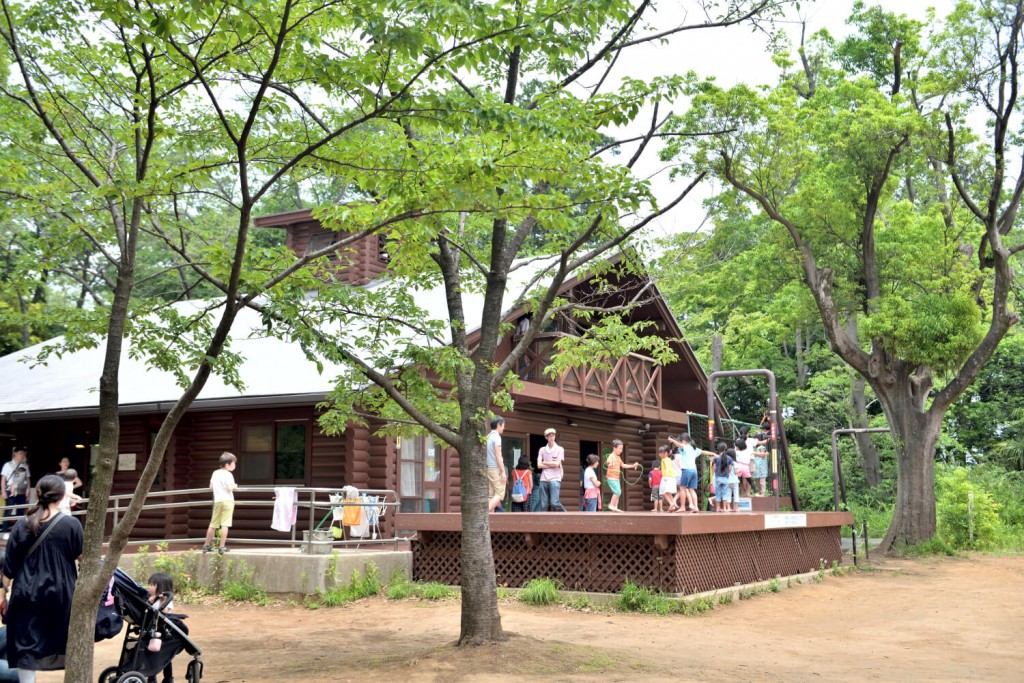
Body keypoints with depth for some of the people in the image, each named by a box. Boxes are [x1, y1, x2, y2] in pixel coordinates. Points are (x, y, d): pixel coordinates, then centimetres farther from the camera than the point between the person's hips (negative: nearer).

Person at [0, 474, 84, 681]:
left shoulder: (22, 525, -4)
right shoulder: (71, 524, -10)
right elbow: (80, 556, 2)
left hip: (26, 596, 1)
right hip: (61, 594, -1)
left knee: (26, 647, 5)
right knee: (68, 645, 15)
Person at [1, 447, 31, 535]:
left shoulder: (25, 466, 9)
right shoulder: (8, 465, 0)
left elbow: (28, 479, 11)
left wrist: (28, 490, 2)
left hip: (22, 493, 4)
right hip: (10, 492, -4)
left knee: (21, 512, 6)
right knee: (8, 512, -7)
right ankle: (5, 531, -4)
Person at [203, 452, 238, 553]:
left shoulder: (215, 473, 13)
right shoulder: (228, 474, -8)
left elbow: (211, 486, 17)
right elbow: (230, 488, -17)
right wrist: (234, 486, 3)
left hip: (217, 501, 7)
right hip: (227, 500, -7)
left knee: (213, 524, 15)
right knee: (225, 524, -6)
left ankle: (207, 545, 22)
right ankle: (222, 546, -7)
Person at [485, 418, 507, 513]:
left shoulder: (488, 437, 14)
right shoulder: (496, 437, -10)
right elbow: (498, 456, -14)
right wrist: (503, 472, -13)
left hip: (488, 469, 8)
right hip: (496, 469, -8)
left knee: (491, 495, 6)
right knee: (500, 494, -7)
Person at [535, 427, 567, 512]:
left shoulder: (560, 449, 4)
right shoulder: (542, 450, 11)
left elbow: (557, 464, -7)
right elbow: (539, 465, 2)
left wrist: (545, 462, 2)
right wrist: (552, 464, -5)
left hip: (555, 479, -3)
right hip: (544, 480, 3)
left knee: (554, 503, -14)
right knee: (543, 504, 0)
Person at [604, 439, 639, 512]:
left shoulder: (618, 457, 16)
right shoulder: (611, 456, -11)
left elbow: (623, 465, 28)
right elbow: (608, 463, -28)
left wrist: (633, 466, 25)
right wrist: (611, 464, -51)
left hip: (617, 478, 9)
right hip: (611, 478, -9)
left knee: (618, 492, 7)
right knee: (617, 491, -17)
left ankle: (615, 507, 11)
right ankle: (611, 505, -8)